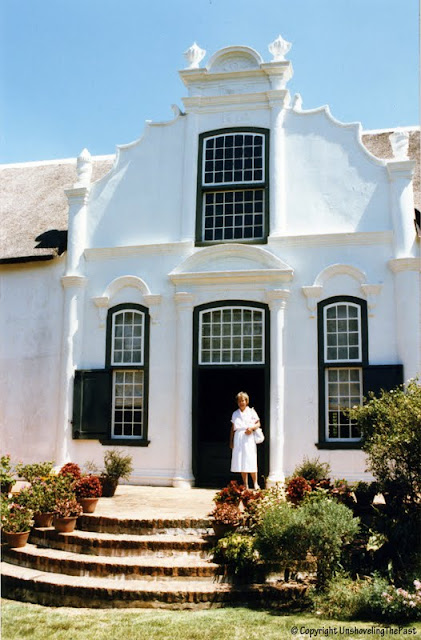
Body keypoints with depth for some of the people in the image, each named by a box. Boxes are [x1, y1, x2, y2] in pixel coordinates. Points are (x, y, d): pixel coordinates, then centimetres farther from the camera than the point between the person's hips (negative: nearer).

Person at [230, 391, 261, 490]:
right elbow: (233, 428, 15)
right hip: (238, 439, 3)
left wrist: (252, 428, -16)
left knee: (251, 461, -8)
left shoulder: (251, 412, 5)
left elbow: (258, 423, 4)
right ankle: (245, 484, 9)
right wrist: (231, 441, 11)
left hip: (248, 438, -3)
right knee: (240, 462, 2)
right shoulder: (235, 414, 14)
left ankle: (255, 484, 0)